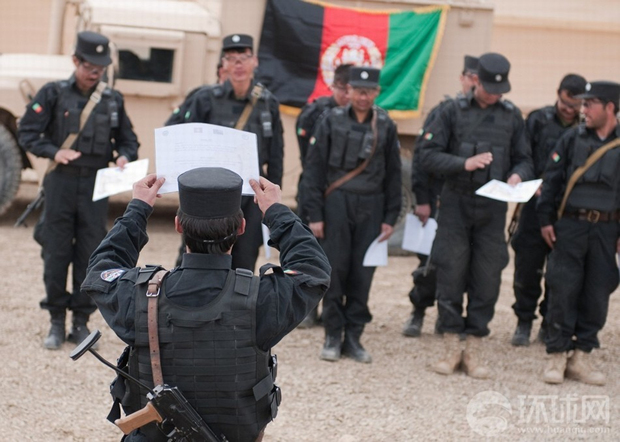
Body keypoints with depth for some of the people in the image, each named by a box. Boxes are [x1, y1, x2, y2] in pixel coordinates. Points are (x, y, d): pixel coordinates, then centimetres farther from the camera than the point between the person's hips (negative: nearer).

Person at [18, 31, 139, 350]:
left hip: (96, 186, 2)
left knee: (90, 256, 3)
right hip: (61, 183, -2)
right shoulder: (53, 94, -1)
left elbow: (128, 140, 15)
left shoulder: (113, 100, 7)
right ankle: (57, 322, 14)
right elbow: (26, 133, -2)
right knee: (56, 254, 2)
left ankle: (81, 322, 14)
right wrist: (53, 152, -17)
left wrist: (124, 157, -6)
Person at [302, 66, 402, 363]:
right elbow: (313, 169, 0)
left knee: (363, 274, 2)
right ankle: (333, 336, 8)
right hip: (336, 205, -2)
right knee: (334, 271, -2)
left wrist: (390, 218, 7)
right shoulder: (332, 121, 1)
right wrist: (314, 214, -5)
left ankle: (354, 337, 11)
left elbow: (393, 174, 11)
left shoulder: (385, 126, 7)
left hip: (370, 208, 2)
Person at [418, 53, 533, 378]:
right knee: (451, 276, 0)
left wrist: (518, 175, -10)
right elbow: (428, 155, -3)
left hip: (493, 209, 2)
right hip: (456, 205, -2)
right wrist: (464, 163, -16)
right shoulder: (453, 112, 0)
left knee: (486, 279, 3)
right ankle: (451, 348, 11)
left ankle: (474, 349, 12)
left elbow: (524, 159, 12)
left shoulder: (511, 116, 8)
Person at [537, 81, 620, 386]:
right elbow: (551, 180, 6)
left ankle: (581, 356, 12)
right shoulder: (572, 140, 5)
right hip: (569, 226, 0)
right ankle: (557, 356, 5)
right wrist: (545, 219, 0)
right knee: (563, 291, -3)